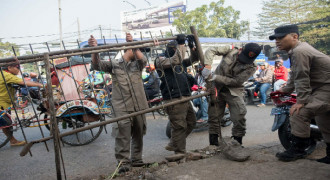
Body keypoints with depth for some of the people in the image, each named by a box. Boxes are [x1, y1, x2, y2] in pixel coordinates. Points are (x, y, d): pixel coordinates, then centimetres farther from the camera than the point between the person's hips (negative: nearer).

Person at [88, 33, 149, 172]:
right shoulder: (114, 64, 9)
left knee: (138, 135, 12)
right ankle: (123, 163, 1)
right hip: (122, 108, -3)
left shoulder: (137, 64, 14)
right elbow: (97, 65, -3)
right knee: (123, 135, -9)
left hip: (139, 106, 3)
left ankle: (137, 160, 26)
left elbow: (143, 59, -8)